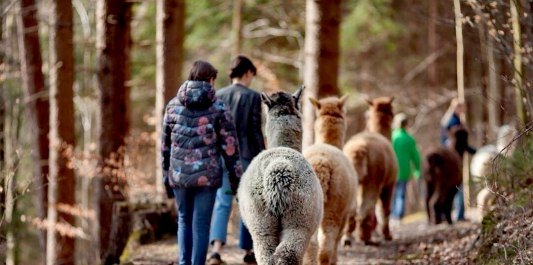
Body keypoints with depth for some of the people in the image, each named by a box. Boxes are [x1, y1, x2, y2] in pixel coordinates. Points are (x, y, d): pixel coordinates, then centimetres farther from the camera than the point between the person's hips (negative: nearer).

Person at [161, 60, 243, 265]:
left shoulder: (173, 105, 5)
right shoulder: (218, 108, -3)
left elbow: (166, 143, 10)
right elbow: (229, 145, -4)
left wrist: (166, 173, 18)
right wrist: (235, 176, 3)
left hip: (179, 174, 3)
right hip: (207, 175, -3)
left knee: (184, 219, 17)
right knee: (201, 223, 4)